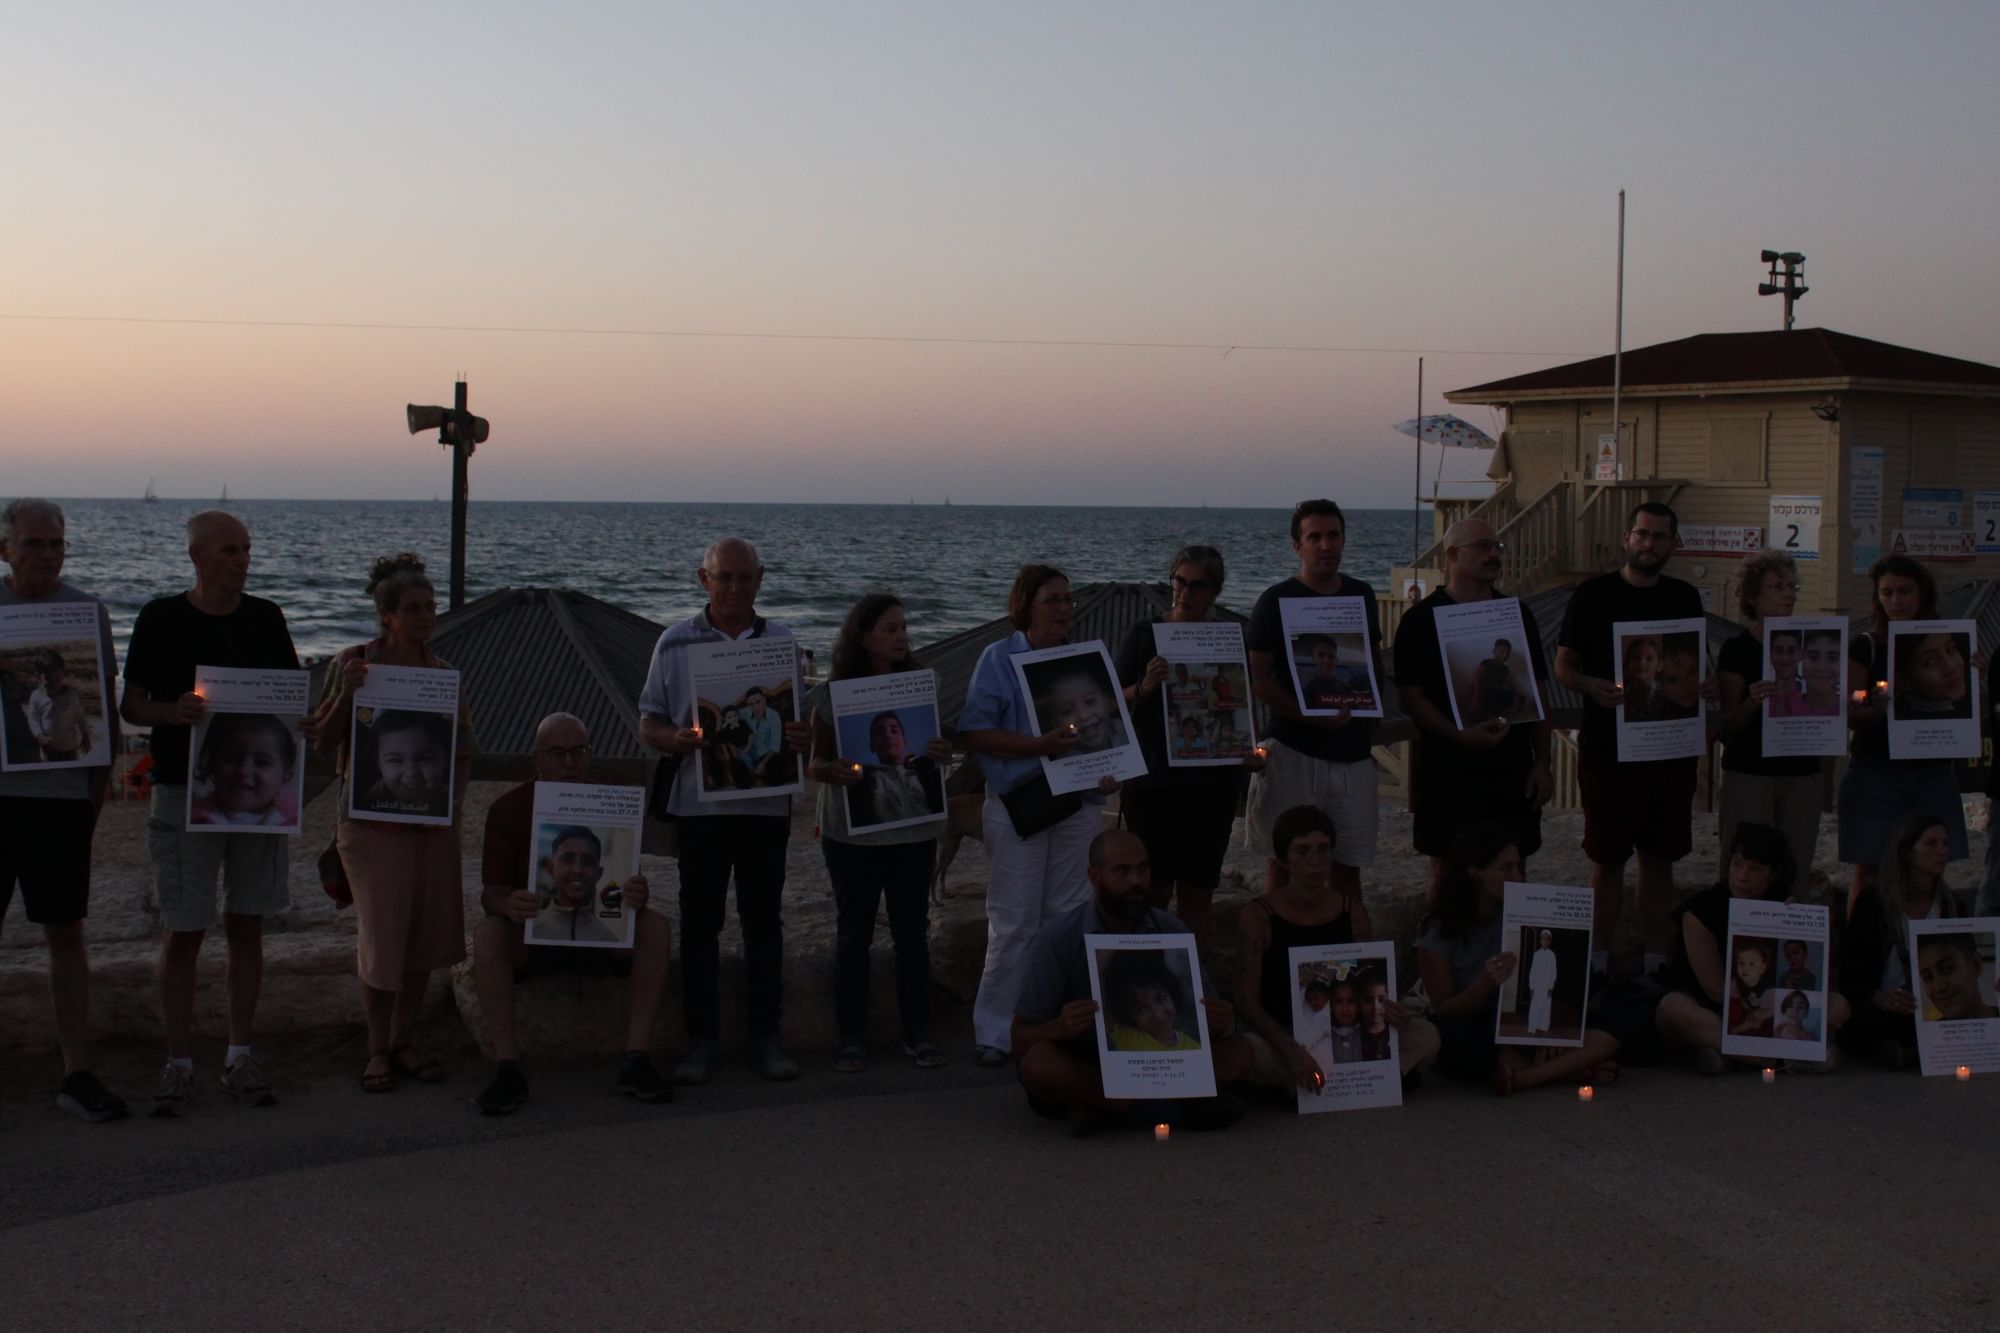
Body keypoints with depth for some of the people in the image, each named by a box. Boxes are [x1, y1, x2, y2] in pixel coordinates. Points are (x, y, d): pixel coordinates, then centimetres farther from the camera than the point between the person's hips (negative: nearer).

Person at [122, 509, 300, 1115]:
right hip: (184, 789, -3)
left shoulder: (266, 618, 7)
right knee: (182, 932, -2)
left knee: (246, 925, 7)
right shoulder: (161, 618, -1)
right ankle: (178, 1062, 7)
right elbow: (129, 705, 0)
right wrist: (173, 712, -21)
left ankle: (240, 1056, 16)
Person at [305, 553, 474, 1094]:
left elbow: (463, 752, 11)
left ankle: (404, 1042, 21)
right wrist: (345, 694, -17)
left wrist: (453, 801, -5)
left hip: (433, 822, 4)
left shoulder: (446, 674, 7)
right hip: (371, 820, -4)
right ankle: (377, 1050, 10)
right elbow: (323, 741, -2)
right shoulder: (353, 663, -2)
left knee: (426, 930, 6)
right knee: (381, 932, -5)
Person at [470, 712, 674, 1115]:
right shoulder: (509, 807, -6)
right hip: (529, 932, -2)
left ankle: (636, 1061, -29)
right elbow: (490, 892, -10)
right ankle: (507, 1069, -35)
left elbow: (628, 882, -4)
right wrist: (507, 905, -37)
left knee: (655, 927, -26)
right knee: (487, 933, -34)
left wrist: (638, 896, -32)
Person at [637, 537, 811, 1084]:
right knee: (700, 922, 3)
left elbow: (801, 719, 12)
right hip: (699, 803, -1)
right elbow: (649, 722, 5)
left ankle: (766, 1037, 14)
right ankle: (702, 1040, 11)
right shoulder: (676, 643, 3)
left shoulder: (782, 641, 7)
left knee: (763, 920, 6)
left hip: (766, 804, 1)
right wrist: (676, 740, -17)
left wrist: (803, 737, -12)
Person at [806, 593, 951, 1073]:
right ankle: (852, 1038, 12)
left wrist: (943, 755, -10)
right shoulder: (832, 693, -5)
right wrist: (834, 772, -25)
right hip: (853, 833, -2)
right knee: (853, 933, 5)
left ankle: (917, 1033, 17)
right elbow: (815, 763, -3)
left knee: (912, 931, 7)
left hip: (914, 830, 3)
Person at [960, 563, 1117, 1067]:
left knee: (1070, 919, 7)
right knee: (1014, 925, -2)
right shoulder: (999, 658, -3)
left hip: (1079, 804, 4)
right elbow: (975, 732, -11)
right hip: (1018, 806, -4)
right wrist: (1040, 745, -20)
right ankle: (995, 1033, 8)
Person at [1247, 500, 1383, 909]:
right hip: (1294, 749, -4)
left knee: (1348, 864, 8)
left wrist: (1370, 723, 10)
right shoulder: (1276, 601, -4)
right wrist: (1312, 717, -18)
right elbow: (1258, 680, -7)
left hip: (1352, 750, 4)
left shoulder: (1362, 596, 11)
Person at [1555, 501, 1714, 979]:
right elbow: (1564, 666, 0)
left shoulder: (1685, 598, 10)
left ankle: (1656, 959, 15)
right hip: (1608, 746, -3)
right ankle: (1598, 960, 9)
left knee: (1659, 858, 8)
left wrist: (1706, 687, -5)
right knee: (1608, 858, 1)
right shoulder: (1593, 594, 0)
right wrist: (1592, 686, -20)